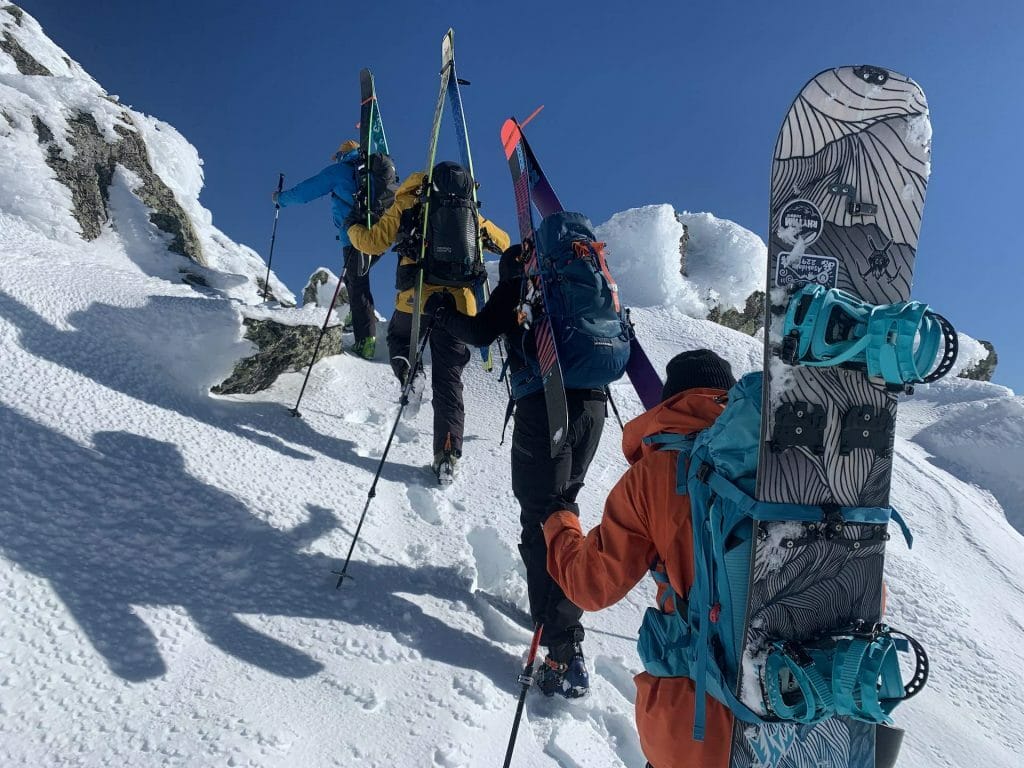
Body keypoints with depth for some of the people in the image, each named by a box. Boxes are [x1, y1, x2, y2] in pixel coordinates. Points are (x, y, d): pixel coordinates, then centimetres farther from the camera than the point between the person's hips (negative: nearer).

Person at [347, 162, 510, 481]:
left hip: (416, 300, -1)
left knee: (398, 337, 31)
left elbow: (373, 242, 5)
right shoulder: (471, 214, 15)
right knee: (449, 382, 6)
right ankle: (447, 457, -1)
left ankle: (407, 369, -2)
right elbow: (504, 243, 25)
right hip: (459, 307, 1)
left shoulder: (407, 206, 9)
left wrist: (353, 228, 27)